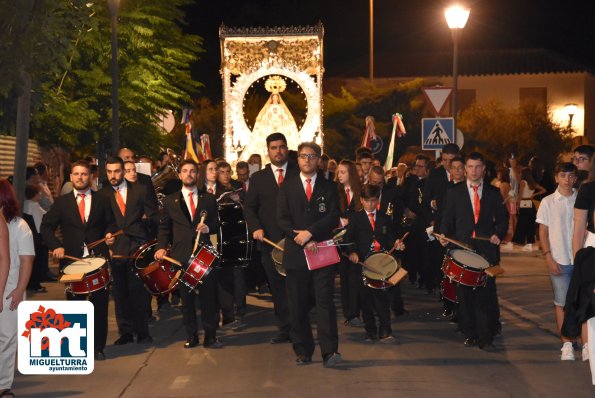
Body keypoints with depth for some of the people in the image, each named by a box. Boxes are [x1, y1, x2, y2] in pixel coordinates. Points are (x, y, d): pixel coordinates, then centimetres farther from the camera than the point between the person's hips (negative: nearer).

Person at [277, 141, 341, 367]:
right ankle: (303, 352, 12)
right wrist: (303, 240, -10)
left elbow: (333, 217, -1)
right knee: (298, 306, 3)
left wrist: (310, 232, -13)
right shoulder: (287, 187, 11)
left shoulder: (329, 187, 10)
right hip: (296, 254, 1)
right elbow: (282, 219, 2)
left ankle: (329, 352, -11)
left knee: (325, 301, -8)